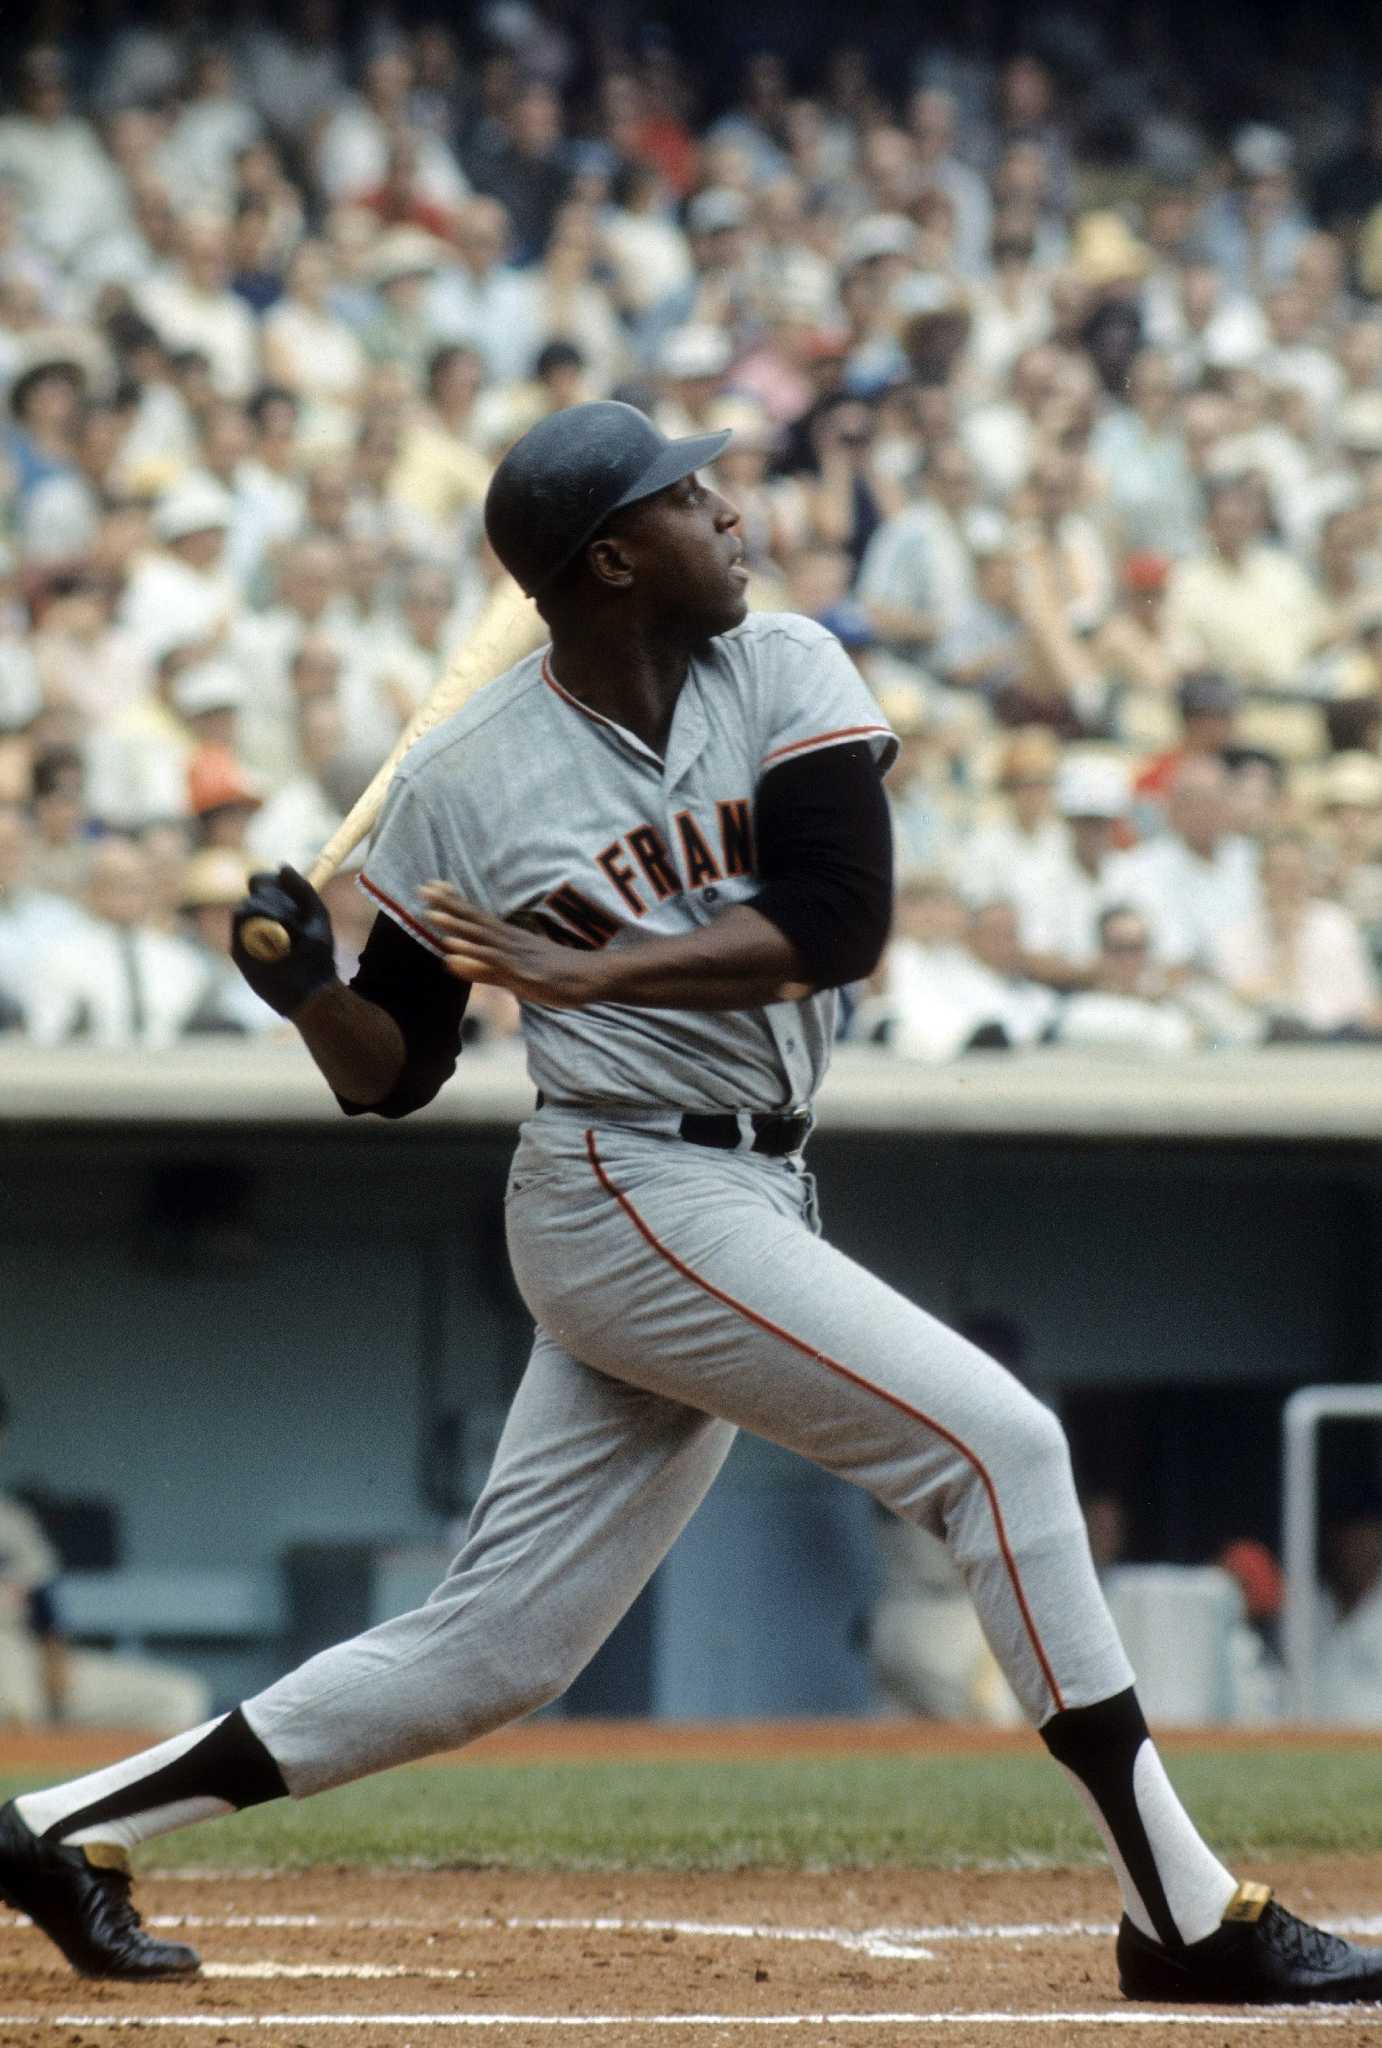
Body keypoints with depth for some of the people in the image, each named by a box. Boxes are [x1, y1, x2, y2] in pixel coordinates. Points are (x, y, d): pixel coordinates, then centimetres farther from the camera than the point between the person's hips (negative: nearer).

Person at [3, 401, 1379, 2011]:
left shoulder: (785, 675, 3)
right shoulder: (463, 785, -3)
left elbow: (839, 922, -11)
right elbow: (391, 1075, 5)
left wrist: (584, 972, -19)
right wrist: (304, 986, -16)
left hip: (750, 1199, 5)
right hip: (631, 1198, -5)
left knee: (486, 1657, 7)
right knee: (994, 1441, -16)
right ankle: (1186, 1917, -14)